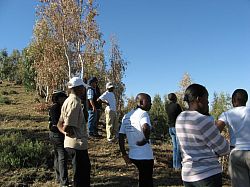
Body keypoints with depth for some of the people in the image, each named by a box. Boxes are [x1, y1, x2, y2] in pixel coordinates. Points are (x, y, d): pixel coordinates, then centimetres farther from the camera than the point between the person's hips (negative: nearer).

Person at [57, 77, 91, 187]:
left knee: (85, 168, 23)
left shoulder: (68, 101, 12)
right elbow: (68, 128, -26)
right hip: (78, 144, -10)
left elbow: (60, 125, 16)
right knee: (80, 174, 4)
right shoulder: (75, 102, -20)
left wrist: (66, 132, 2)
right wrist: (68, 132, -5)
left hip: (72, 143, 10)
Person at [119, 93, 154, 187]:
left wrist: (124, 154, 12)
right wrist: (146, 139, -17)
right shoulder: (143, 113, -13)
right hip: (145, 155, -7)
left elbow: (121, 136, 9)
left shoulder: (126, 116, 10)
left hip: (132, 155, 8)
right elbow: (145, 128, -35)